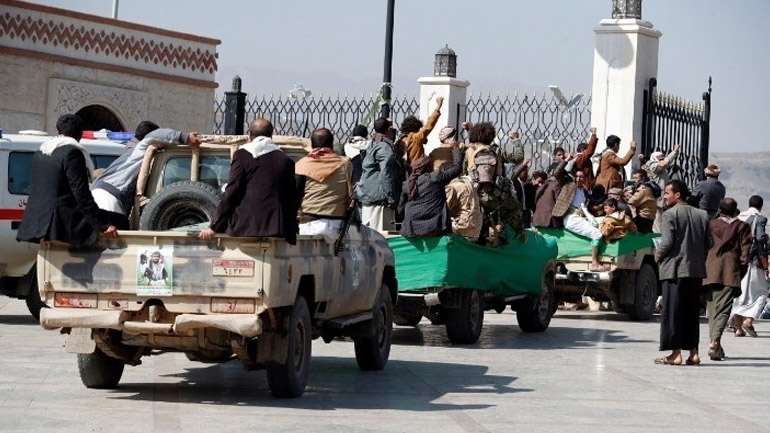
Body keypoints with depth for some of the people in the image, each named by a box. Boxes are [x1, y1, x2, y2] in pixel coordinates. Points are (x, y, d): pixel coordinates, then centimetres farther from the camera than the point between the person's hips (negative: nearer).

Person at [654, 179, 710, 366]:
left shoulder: (670, 215, -9)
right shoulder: (702, 215, 10)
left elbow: (667, 243, -16)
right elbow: (708, 243, 8)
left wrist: (658, 256, 1)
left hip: (675, 269, -6)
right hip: (697, 270, 6)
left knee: (672, 312, -1)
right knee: (692, 312, 12)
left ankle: (676, 354, -4)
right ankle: (693, 352, 10)